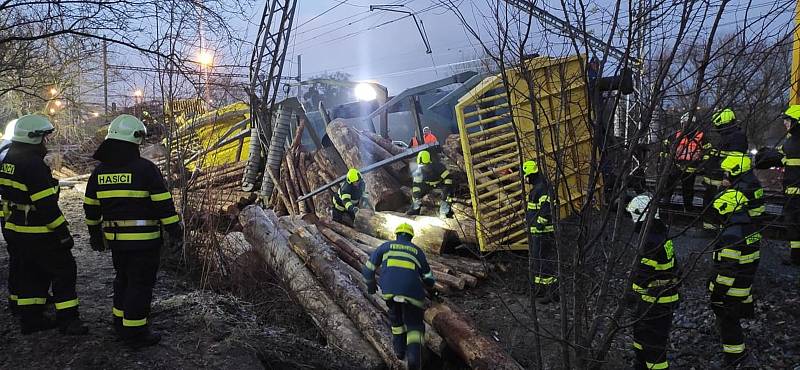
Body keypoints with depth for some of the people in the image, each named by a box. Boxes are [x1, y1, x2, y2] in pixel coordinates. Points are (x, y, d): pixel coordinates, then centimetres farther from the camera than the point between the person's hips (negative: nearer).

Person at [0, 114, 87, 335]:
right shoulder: (33, 165, -21)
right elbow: (47, 205, -23)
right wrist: (63, 233, -18)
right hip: (39, 234, -9)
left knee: (30, 274, 18)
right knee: (64, 272, 0)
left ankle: (30, 319, 24)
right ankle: (68, 320, 4)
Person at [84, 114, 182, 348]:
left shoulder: (100, 171, 6)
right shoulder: (145, 168, -13)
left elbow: (90, 206, 14)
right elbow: (164, 204, -14)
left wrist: (95, 232, 26)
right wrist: (175, 231, -8)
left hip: (115, 239, 7)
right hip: (144, 239, -6)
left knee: (123, 280, 22)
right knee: (140, 285, 2)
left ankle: (121, 324, 33)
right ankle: (135, 333, 7)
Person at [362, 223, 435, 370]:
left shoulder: (386, 246, 25)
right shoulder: (418, 251, 25)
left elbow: (368, 269, 25)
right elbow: (429, 281, 26)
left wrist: (370, 284, 43)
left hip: (388, 289, 1)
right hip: (412, 291, -1)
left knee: (395, 313, 32)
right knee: (415, 326, 12)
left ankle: (400, 347, 30)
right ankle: (413, 352, -16)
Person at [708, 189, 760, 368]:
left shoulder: (731, 236, -26)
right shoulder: (752, 229, 5)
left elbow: (727, 269, -25)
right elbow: (751, 261, 15)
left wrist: (717, 293, -16)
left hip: (729, 291, -9)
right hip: (744, 288, 9)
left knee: (727, 324, 5)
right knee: (733, 320, 22)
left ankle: (737, 361, 14)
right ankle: (742, 356, 35)